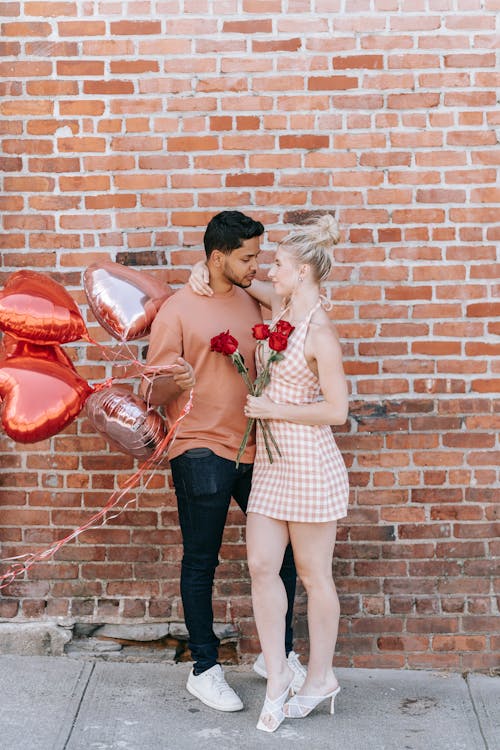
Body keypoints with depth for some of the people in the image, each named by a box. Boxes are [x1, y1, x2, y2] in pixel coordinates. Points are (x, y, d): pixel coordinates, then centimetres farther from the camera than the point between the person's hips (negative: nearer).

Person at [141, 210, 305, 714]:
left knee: (282, 548, 9)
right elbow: (152, 392, -9)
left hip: (254, 448, 6)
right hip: (201, 452, -6)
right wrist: (171, 382, -31)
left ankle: (278, 654, 25)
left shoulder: (253, 303, 10)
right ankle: (204, 670, 17)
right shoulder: (176, 311, -8)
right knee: (201, 562, 4)